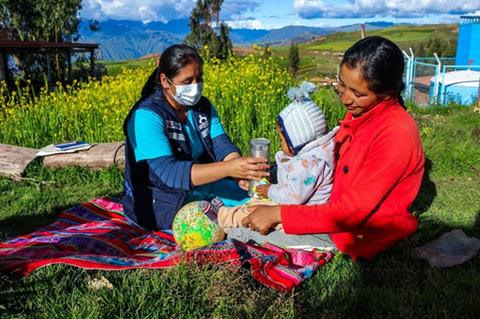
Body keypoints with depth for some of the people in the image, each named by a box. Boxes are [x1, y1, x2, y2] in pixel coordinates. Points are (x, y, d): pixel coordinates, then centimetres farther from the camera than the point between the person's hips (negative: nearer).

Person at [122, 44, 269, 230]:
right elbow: (168, 172, -32)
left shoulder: (202, 106, 2)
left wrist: (241, 168, -33)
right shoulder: (146, 116, -21)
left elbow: (222, 146, -10)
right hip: (161, 205, -6)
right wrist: (228, 168, -42)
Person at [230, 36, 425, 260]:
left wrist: (278, 214, -27)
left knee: (241, 233, -8)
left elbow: (352, 212, -27)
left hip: (361, 235, -8)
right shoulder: (359, 113, -3)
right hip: (338, 210, 8)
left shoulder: (397, 135, -28)